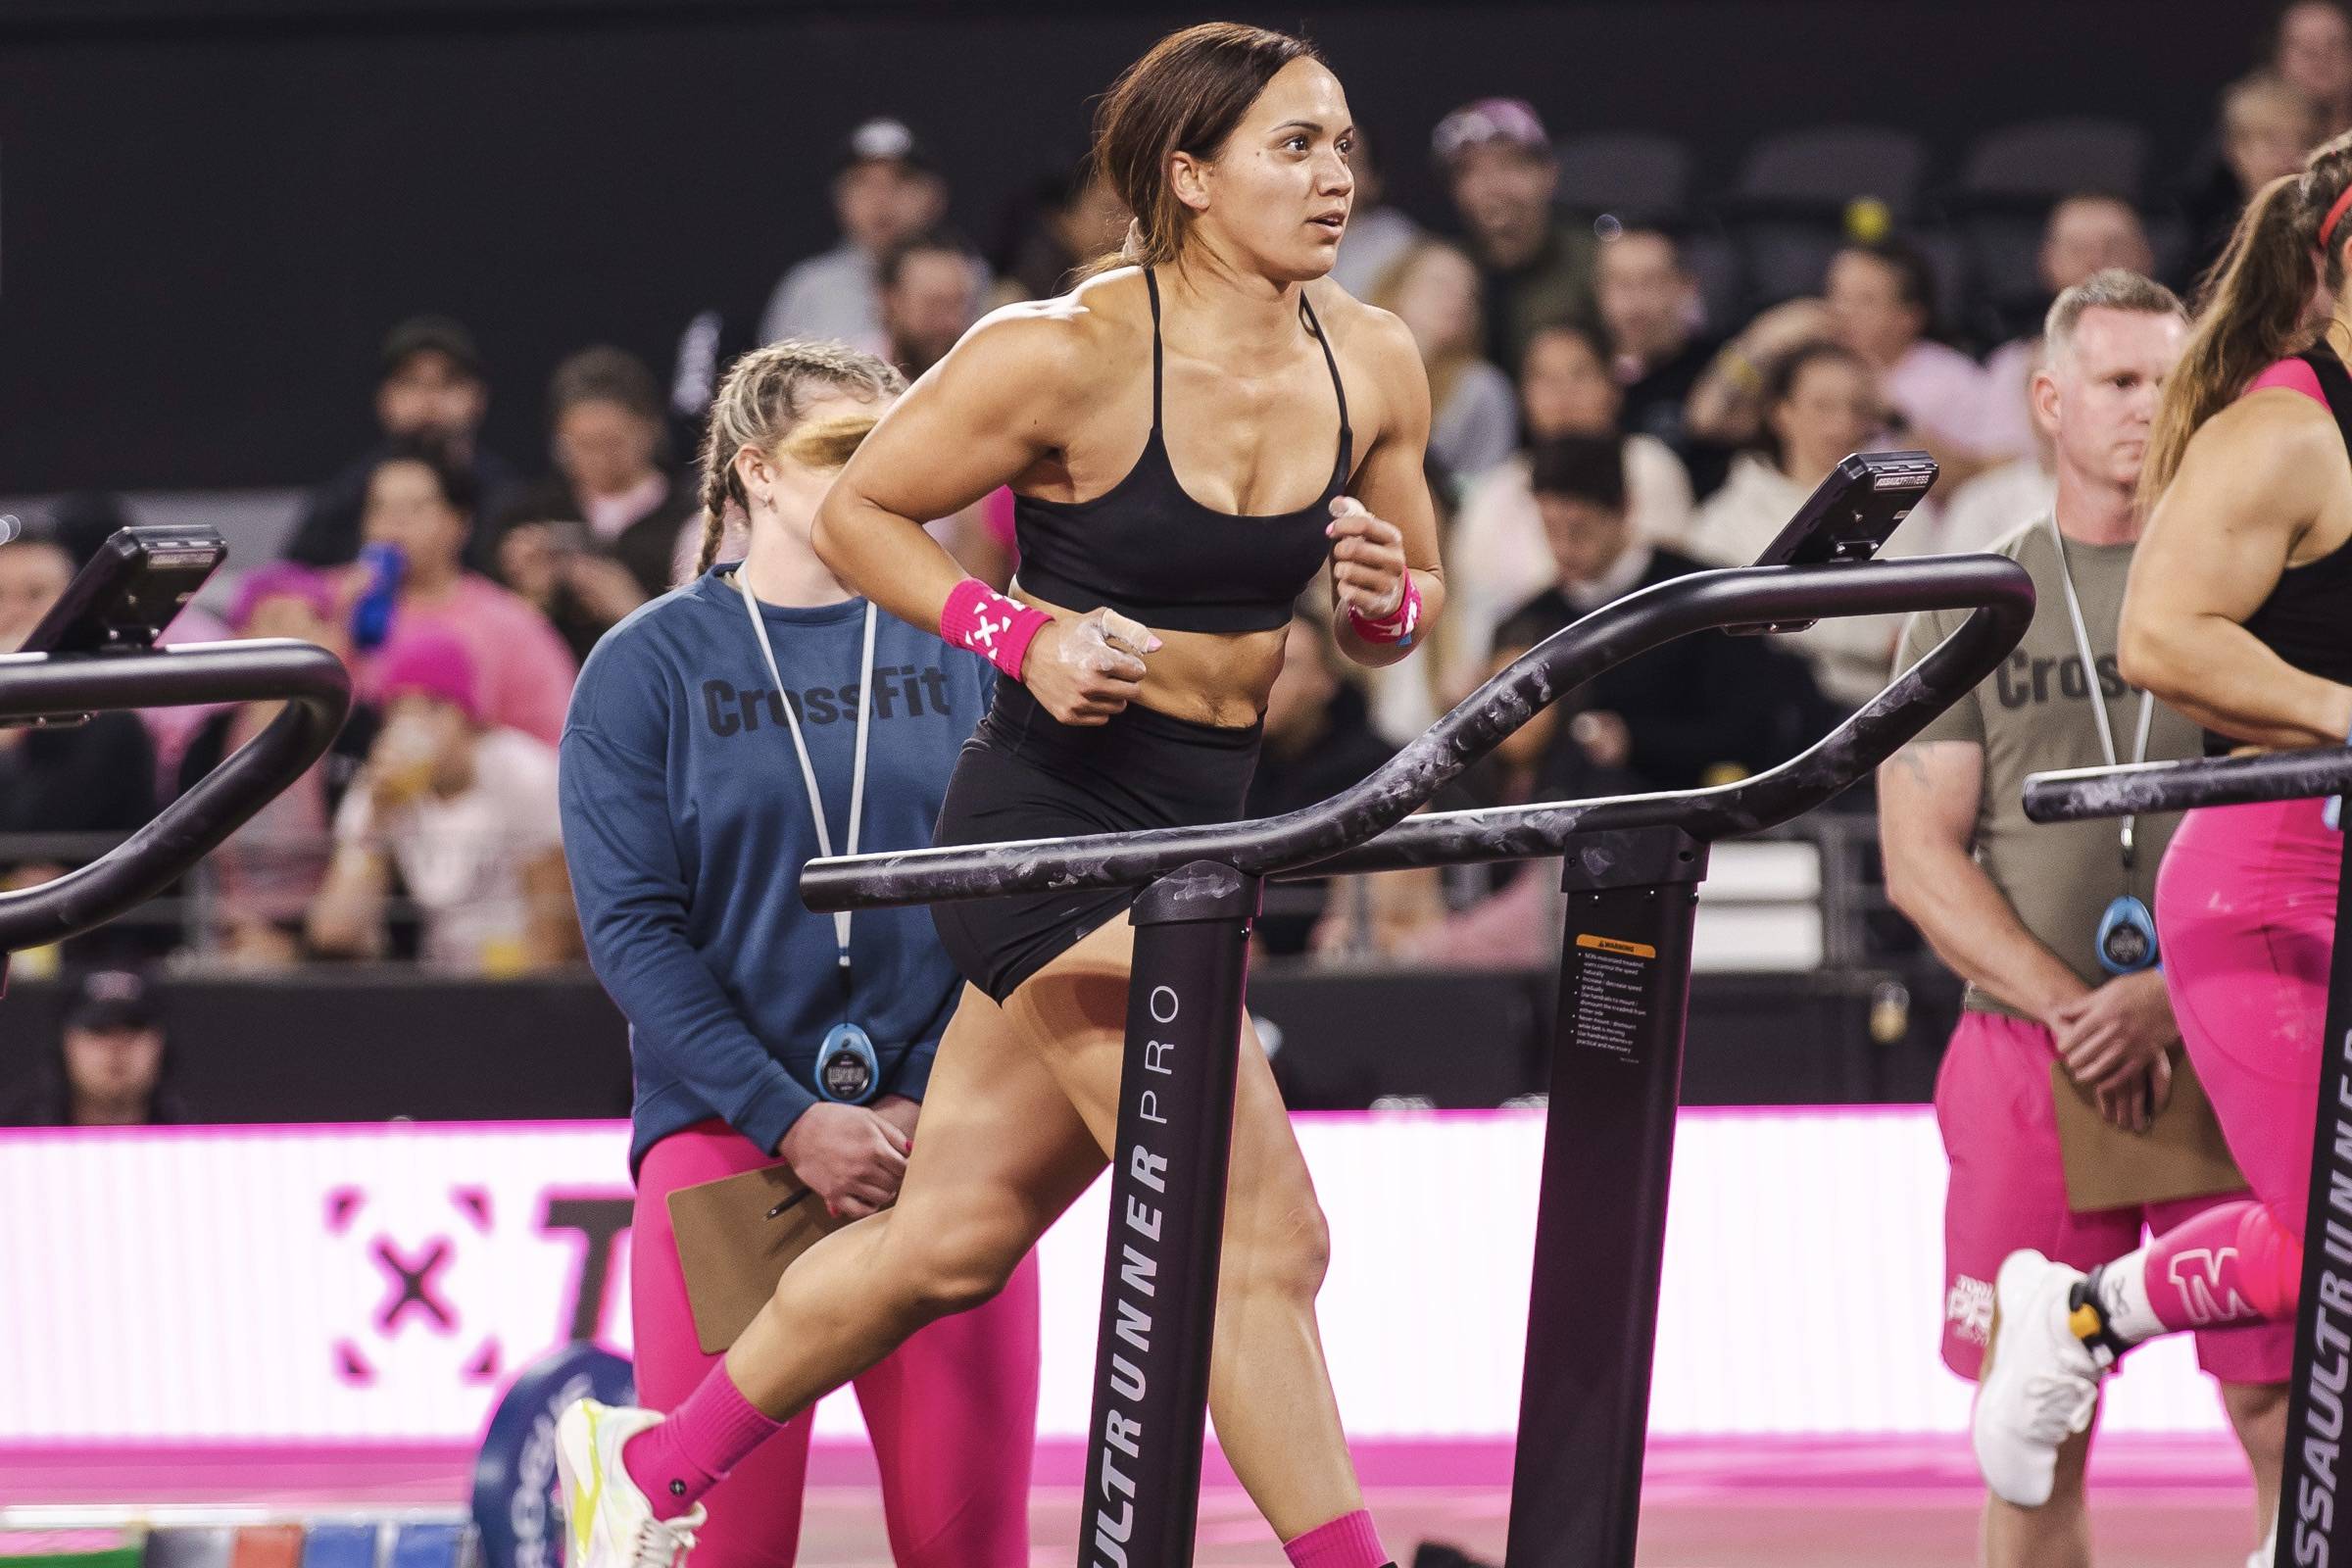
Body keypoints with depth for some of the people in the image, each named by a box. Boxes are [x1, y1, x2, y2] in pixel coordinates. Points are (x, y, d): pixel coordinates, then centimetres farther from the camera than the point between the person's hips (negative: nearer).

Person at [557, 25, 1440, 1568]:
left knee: (954, 1235, 15)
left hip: (1202, 829, 7)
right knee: (1263, 1238, -13)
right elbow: (857, 512, -5)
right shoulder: (1071, 354, -15)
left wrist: (1386, 601, -10)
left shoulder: (1374, 366, 2)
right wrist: (1025, 636, -18)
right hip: (1052, 821, -7)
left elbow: (1411, 608, 14)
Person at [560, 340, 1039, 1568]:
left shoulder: (964, 652, 10)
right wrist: (793, 1123, -12)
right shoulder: (649, 667, 4)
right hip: (725, 1130, -2)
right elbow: (632, 929, -2)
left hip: (943, 1133, 2)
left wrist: (932, 1110, -9)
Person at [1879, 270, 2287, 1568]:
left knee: (2286, 1417, -8)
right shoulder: (1972, 604, 11)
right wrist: (2073, 1010, -11)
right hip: (2031, 1054, 1)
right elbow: (1921, 860, 4)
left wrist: (2171, 995, -14)